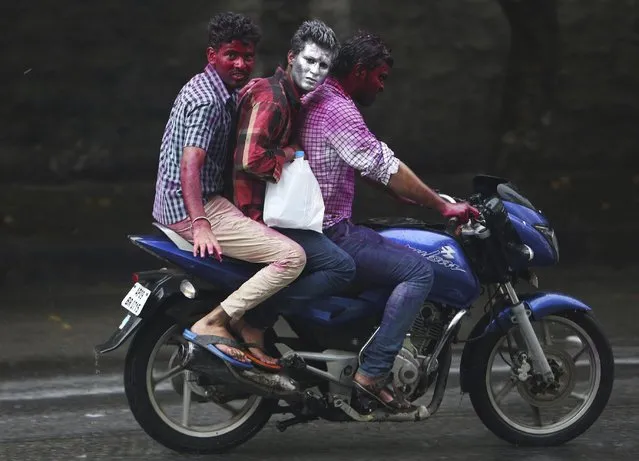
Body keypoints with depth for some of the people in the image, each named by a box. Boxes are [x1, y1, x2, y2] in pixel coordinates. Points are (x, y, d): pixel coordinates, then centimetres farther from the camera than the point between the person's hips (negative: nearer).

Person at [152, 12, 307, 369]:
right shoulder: (207, 99, -17)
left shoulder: (217, 89, 15)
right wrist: (201, 224, -37)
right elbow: (189, 164, -28)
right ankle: (212, 324, -19)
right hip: (194, 208, -11)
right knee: (292, 257, -19)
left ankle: (252, 330, 16)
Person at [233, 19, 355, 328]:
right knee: (342, 267, -17)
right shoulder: (271, 98, -17)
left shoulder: (290, 96, 15)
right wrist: (291, 155, -12)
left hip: (267, 207, 11)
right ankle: (257, 317, -18)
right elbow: (251, 158, -26)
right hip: (259, 214, -11)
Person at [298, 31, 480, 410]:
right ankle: (372, 373, -20)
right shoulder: (337, 109, -16)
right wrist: (443, 206, -11)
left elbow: (374, 164, 25)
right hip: (329, 233, -11)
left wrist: (429, 198, 22)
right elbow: (387, 169, -18)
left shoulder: (315, 101, 18)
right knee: (419, 271, -16)